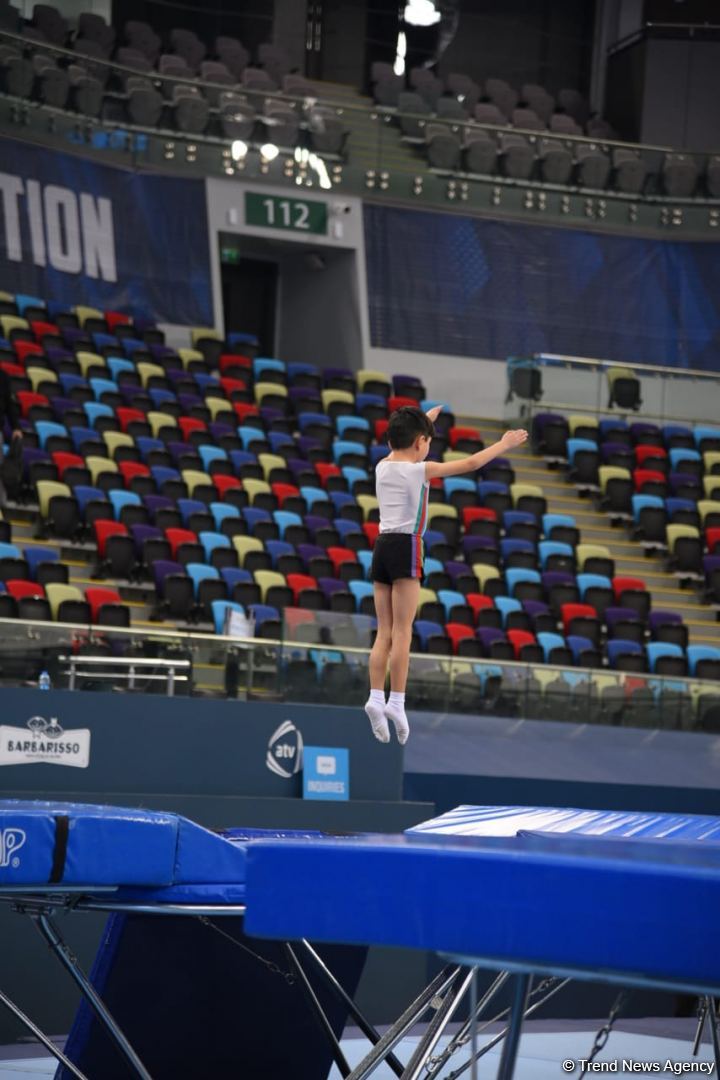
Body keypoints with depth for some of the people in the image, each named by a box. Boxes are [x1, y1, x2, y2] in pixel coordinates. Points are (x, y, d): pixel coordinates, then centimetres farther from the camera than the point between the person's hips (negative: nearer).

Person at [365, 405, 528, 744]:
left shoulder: (382, 467, 11)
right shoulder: (420, 470, -5)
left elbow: (401, 445, 34)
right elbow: (471, 463, 0)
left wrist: (425, 418, 49)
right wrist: (503, 445, 14)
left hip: (382, 547, 6)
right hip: (406, 547, -6)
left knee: (384, 632, 4)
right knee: (402, 631, -7)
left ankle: (376, 698, -6)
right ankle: (396, 702, -12)